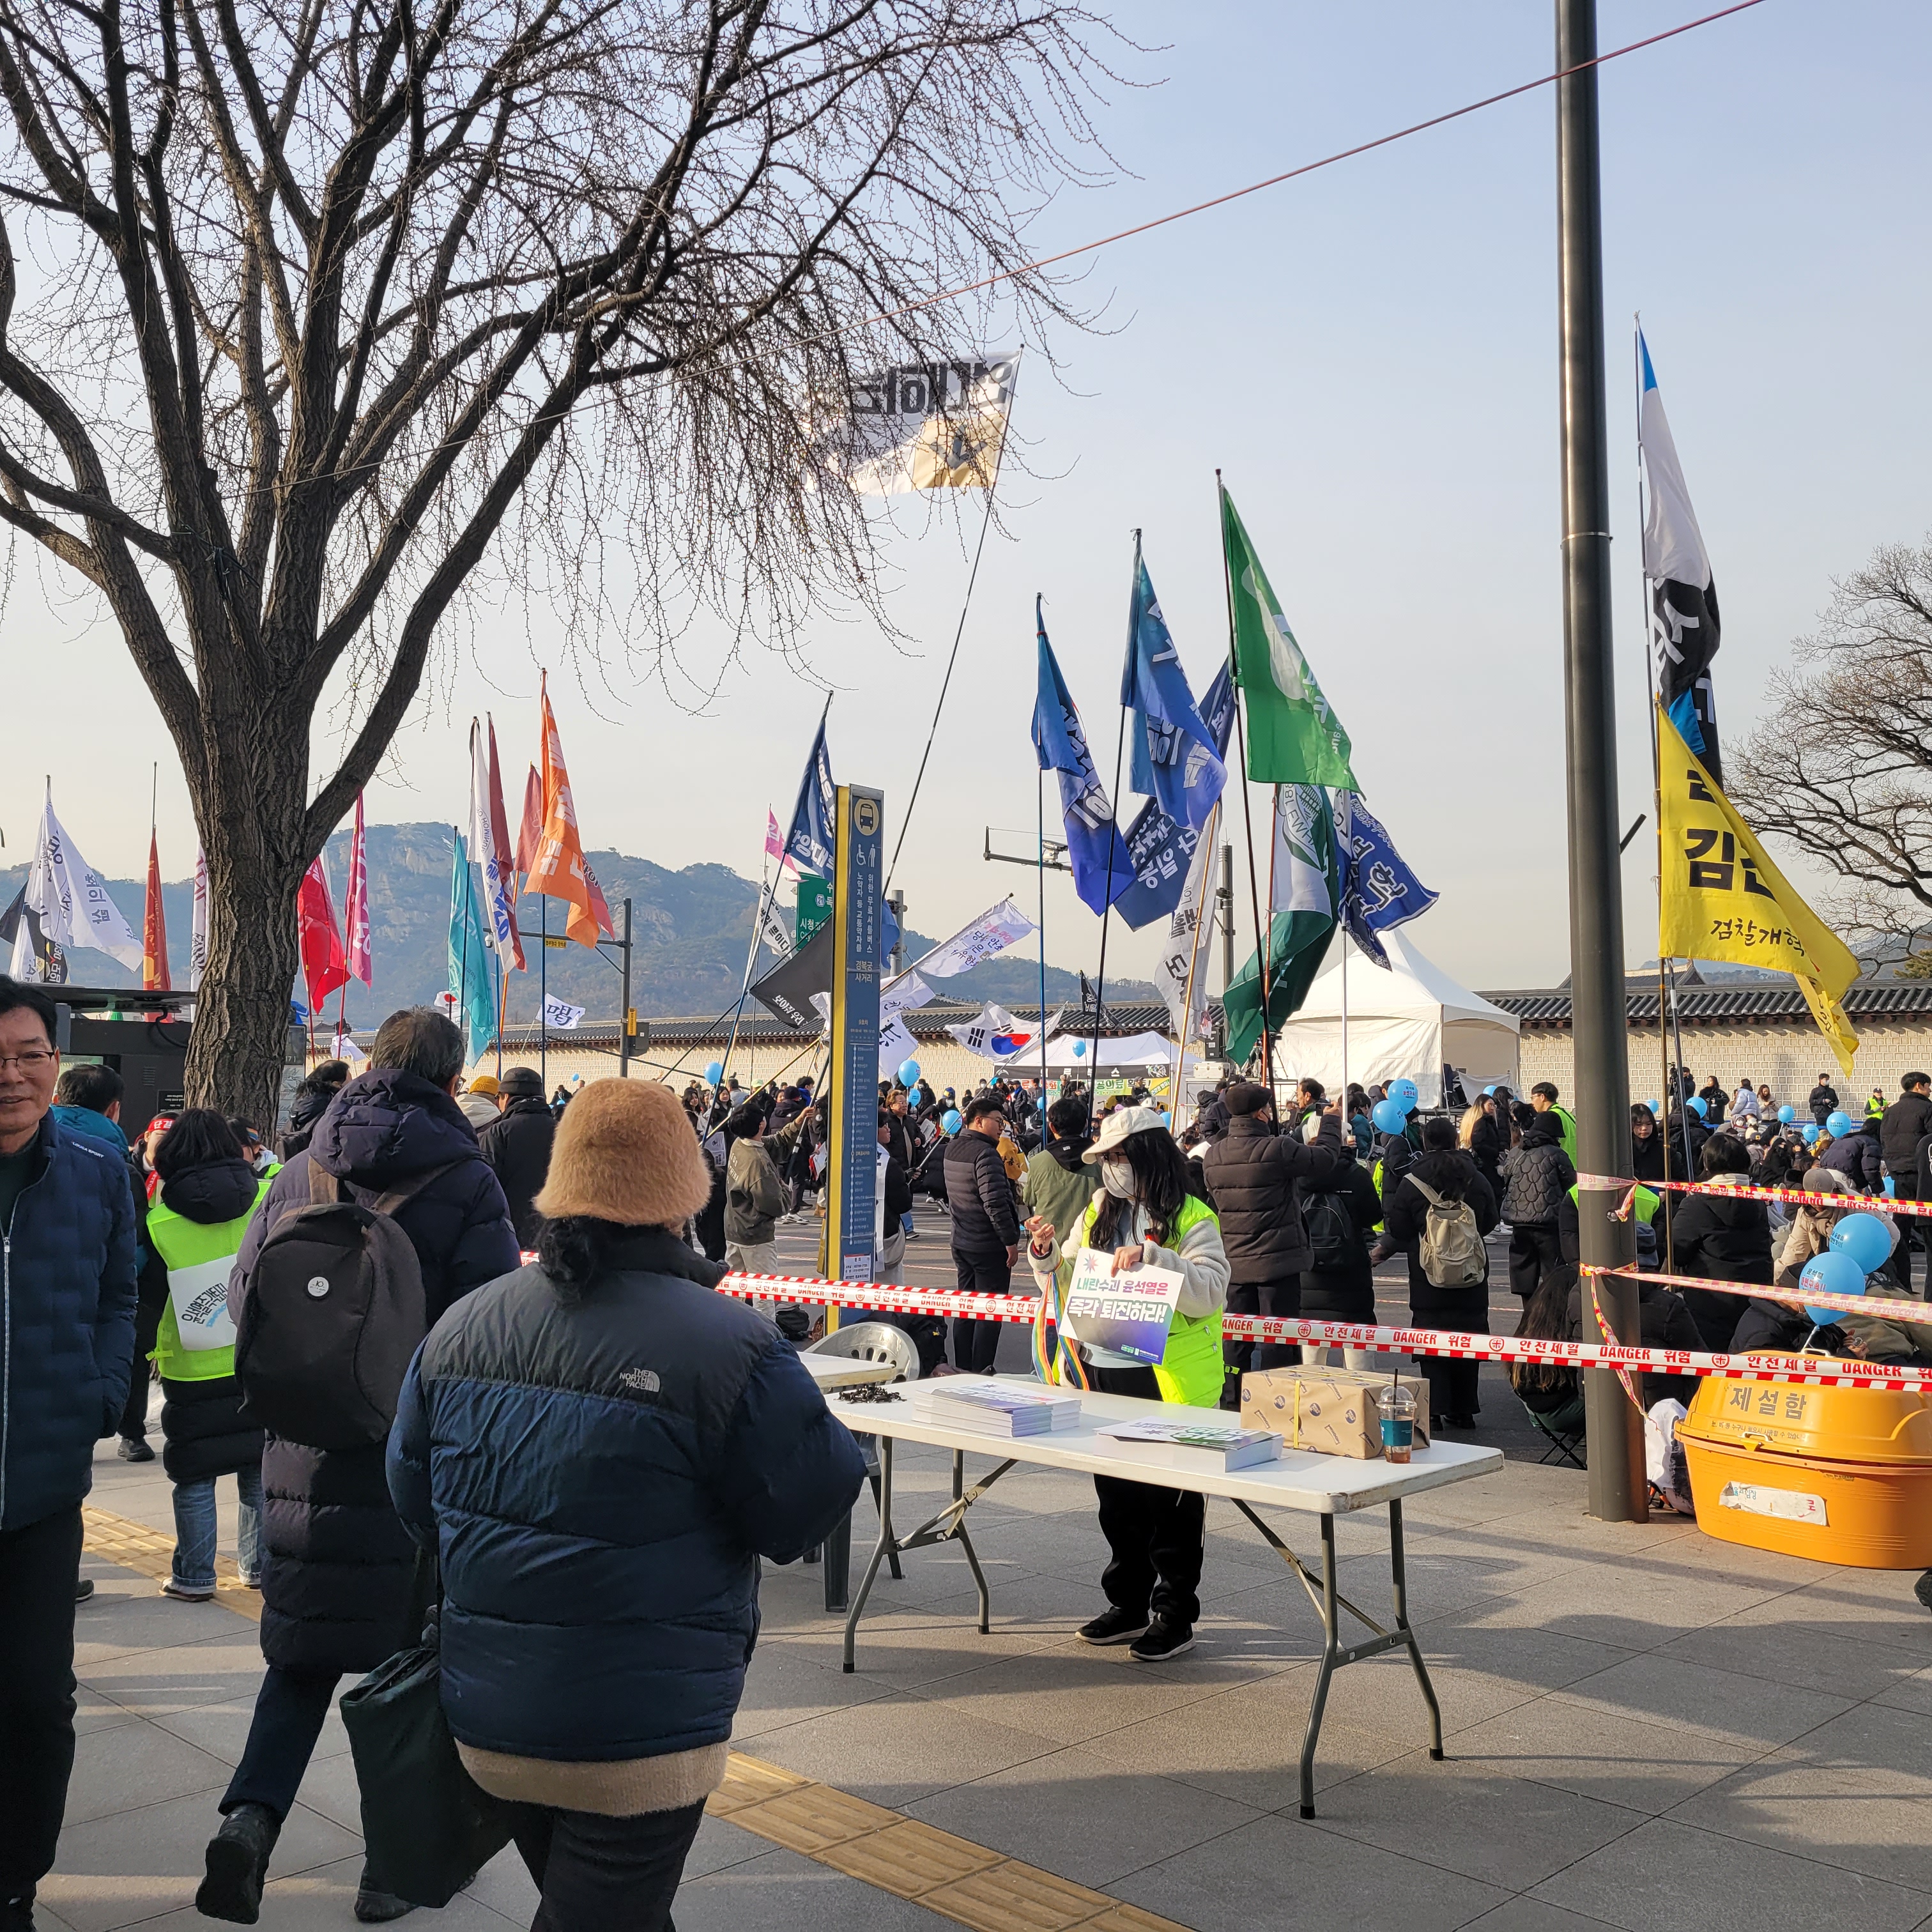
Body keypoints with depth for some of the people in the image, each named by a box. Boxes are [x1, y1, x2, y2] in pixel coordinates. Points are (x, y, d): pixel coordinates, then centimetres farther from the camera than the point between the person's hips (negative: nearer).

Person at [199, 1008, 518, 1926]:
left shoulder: (298, 1174, 2)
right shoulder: (467, 1184, -12)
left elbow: (244, 1295, 7)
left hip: (302, 1455, 4)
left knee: (302, 1647, 18)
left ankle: (252, 1812, 1)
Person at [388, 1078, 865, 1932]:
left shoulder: (460, 1325, -1)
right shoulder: (728, 1345, -21)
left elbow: (412, 1495, 10)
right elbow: (806, 1511, -14)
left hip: (484, 1718, 6)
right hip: (637, 1740, -6)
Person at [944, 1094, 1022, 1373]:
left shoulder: (953, 1147, 8)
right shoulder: (985, 1153, -20)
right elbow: (995, 1203, -25)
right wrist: (1011, 1240, -19)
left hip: (961, 1242, 9)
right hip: (989, 1245, -9)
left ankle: (962, 1370, 22)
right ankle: (980, 1374, 1)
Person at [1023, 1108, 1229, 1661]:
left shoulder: (1190, 1219, -8)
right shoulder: (1098, 1214, 11)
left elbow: (1210, 1293, -21)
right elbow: (1063, 1289, 15)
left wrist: (1151, 1257, -30)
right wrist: (1045, 1253, -4)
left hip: (1167, 1382, -6)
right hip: (1102, 1374, 6)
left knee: (1171, 1503, 3)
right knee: (1117, 1497, 16)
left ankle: (1175, 1616, 15)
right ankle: (1128, 1603, 30)